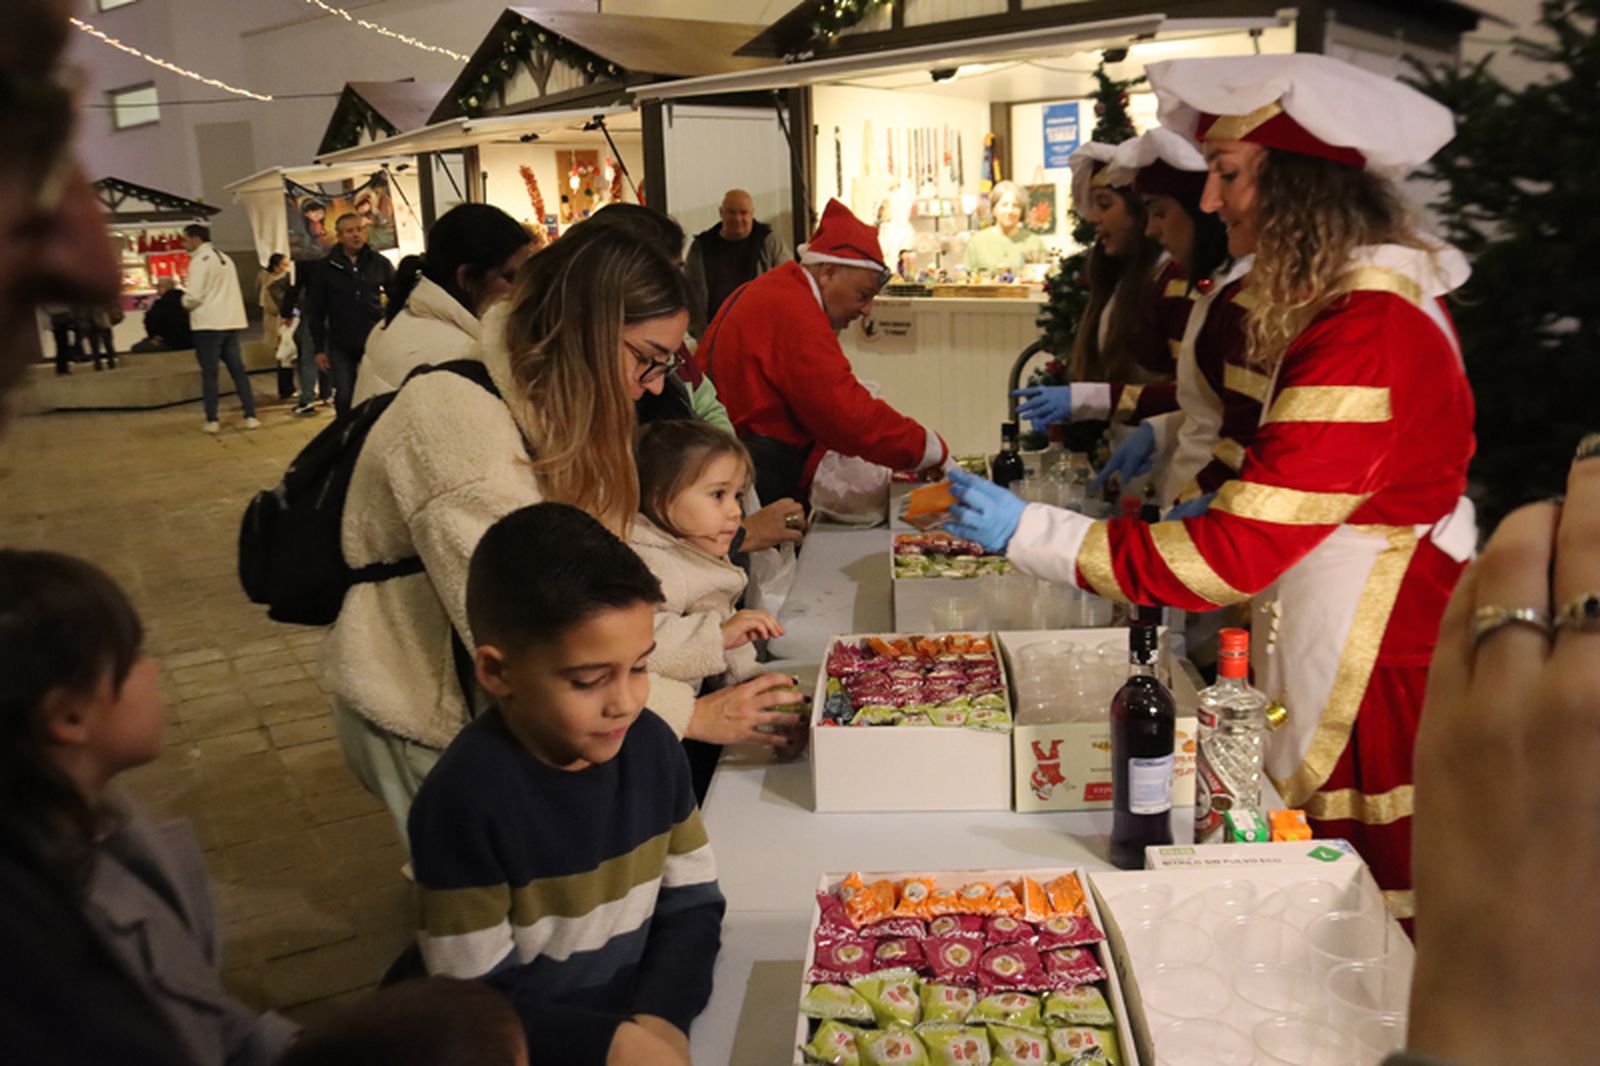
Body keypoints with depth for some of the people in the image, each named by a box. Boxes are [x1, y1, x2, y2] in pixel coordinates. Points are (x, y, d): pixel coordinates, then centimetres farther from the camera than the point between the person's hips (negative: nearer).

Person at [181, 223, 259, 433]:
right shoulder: (225, 258, 16)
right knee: (238, 369, 8)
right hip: (231, 321, 7)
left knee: (209, 373, 0)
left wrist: (184, 302, 5)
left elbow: (193, 297, -16)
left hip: (208, 323, -7)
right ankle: (251, 416, 5)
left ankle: (212, 421, 2)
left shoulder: (200, 260, -10)